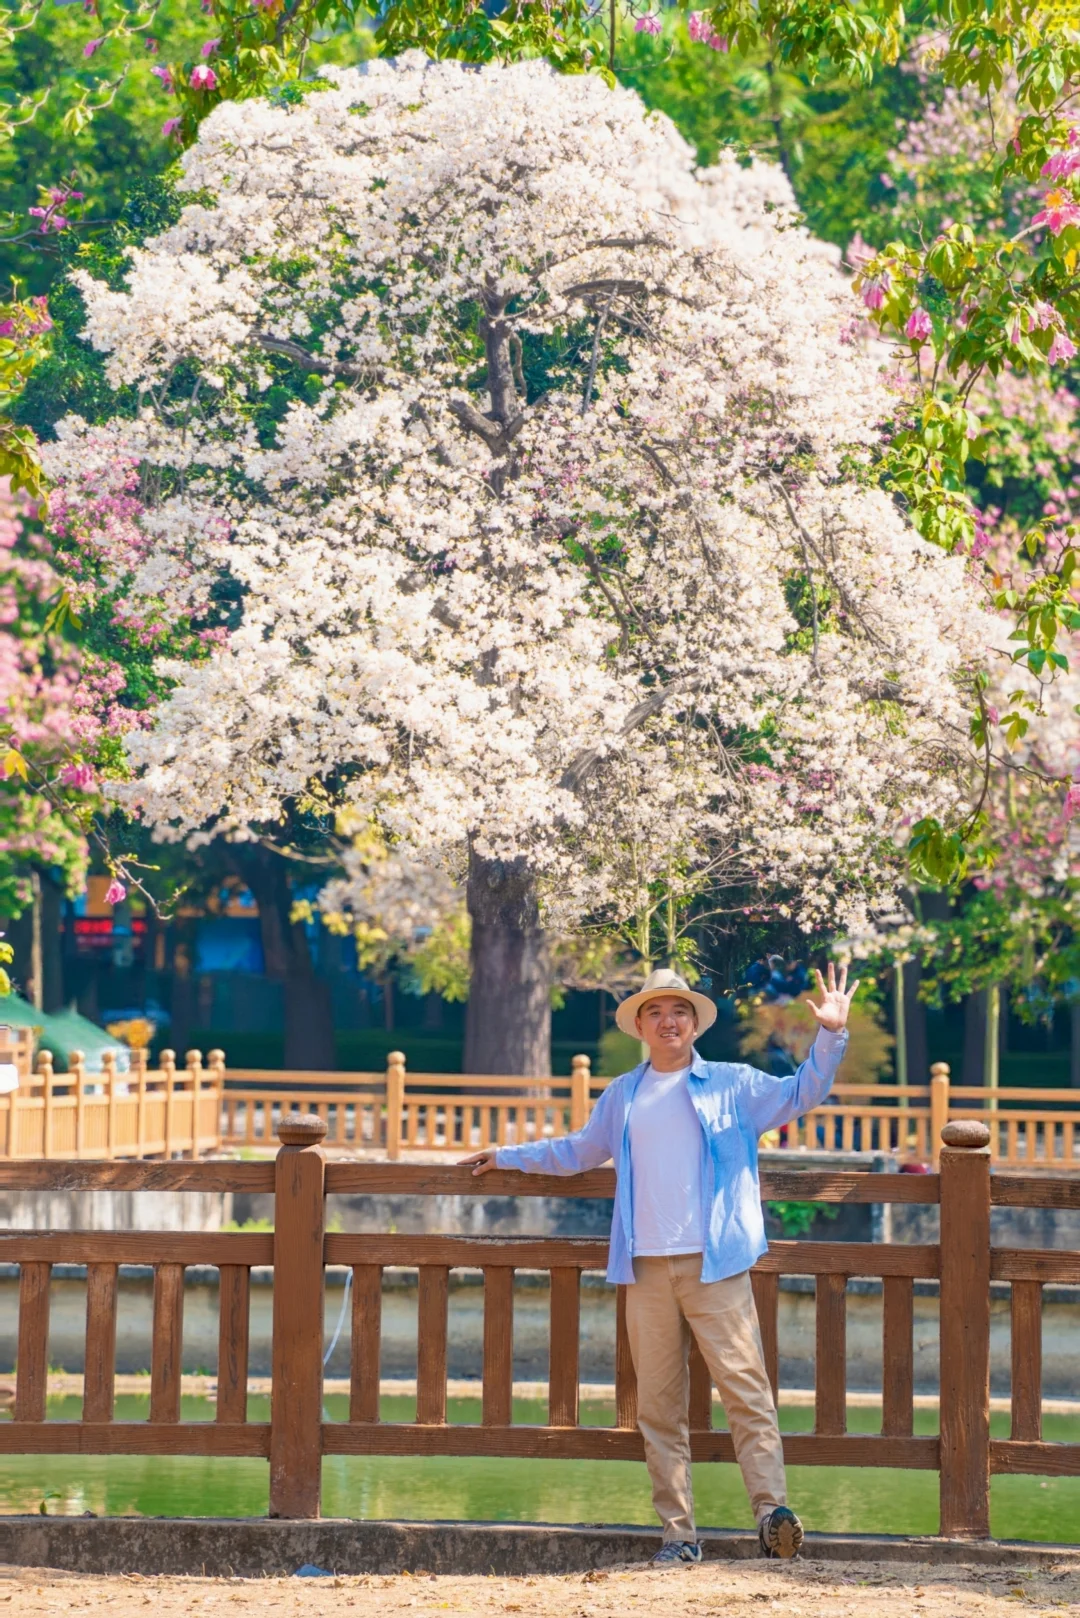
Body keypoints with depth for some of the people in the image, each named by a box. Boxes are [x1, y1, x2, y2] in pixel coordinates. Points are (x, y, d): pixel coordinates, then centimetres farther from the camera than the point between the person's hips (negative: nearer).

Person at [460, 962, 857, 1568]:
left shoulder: (732, 1085, 10)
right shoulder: (622, 1096, 20)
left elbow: (800, 1092, 5)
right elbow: (578, 1151, 33)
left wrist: (831, 1036, -9)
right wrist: (507, 1157, 35)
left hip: (716, 1265, -3)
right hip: (647, 1269, 3)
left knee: (745, 1387, -13)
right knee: (659, 1405, 1)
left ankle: (773, 1508, -20)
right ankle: (679, 1533, 2)